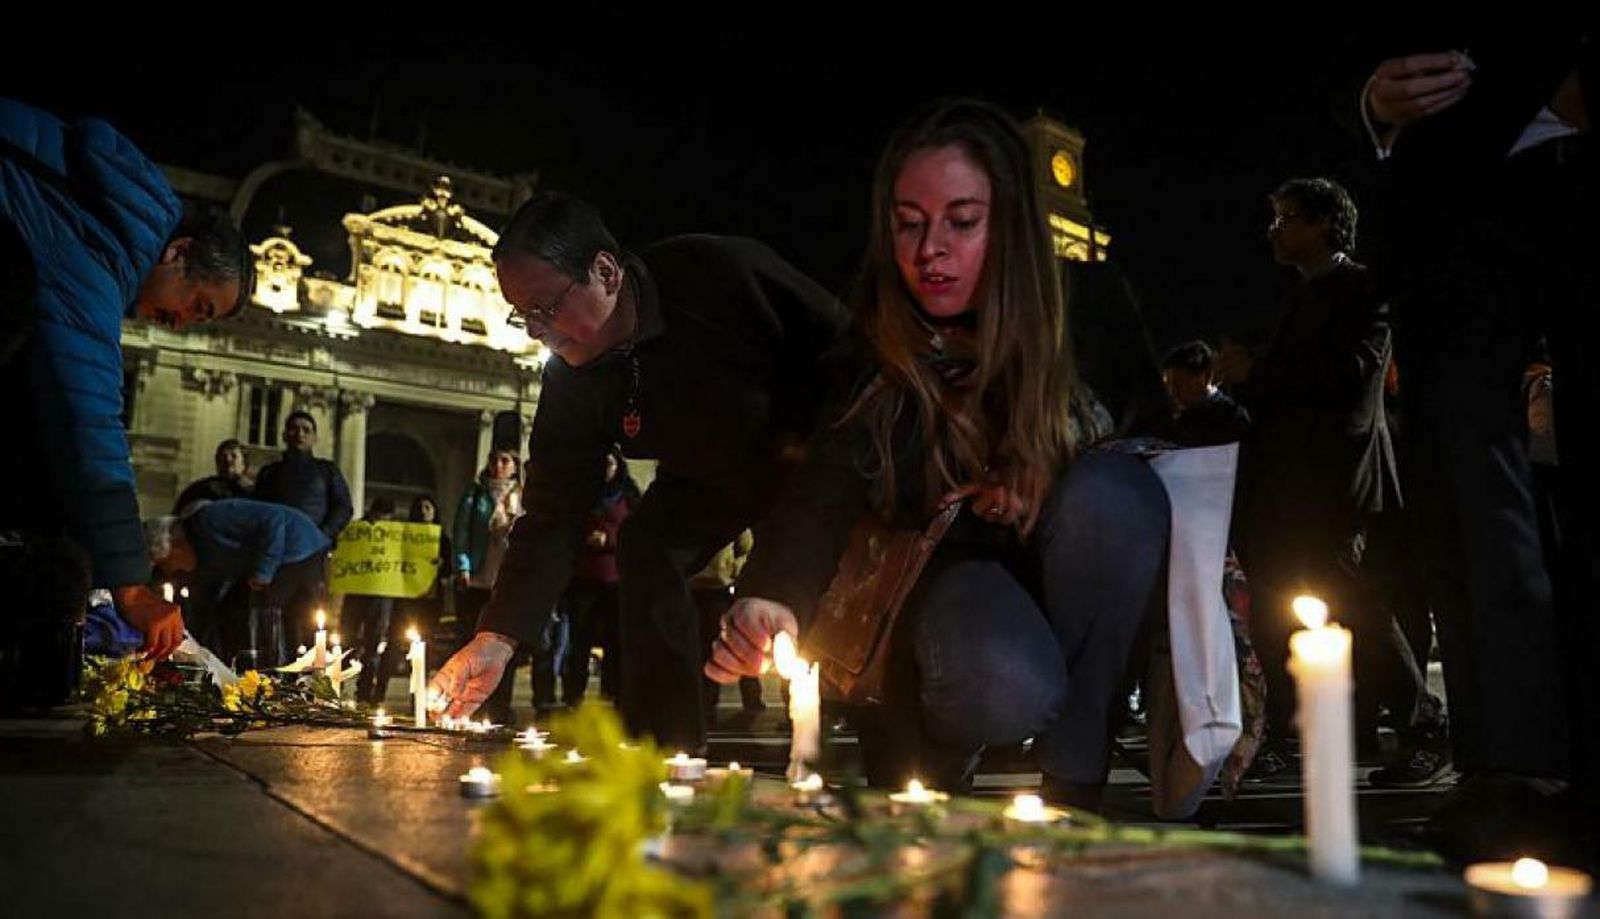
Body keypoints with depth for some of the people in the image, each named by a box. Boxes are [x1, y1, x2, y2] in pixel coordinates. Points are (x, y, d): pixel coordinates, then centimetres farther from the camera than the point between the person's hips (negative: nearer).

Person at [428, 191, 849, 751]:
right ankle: (661, 757, -3)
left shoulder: (721, 271, -34)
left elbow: (845, 347, -24)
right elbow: (552, 514, -15)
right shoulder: (570, 384, -17)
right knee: (646, 545, -12)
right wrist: (498, 637, -26)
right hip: (711, 474, 5)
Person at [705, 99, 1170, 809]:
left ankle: (1075, 779, -19)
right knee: (1002, 685, -37)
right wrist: (772, 601, -46)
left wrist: (1042, 484, -18)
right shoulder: (878, 359, -14)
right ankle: (926, 763, 2)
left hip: (1085, 601, 3)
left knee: (1112, 486, -31)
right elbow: (824, 497, -24)